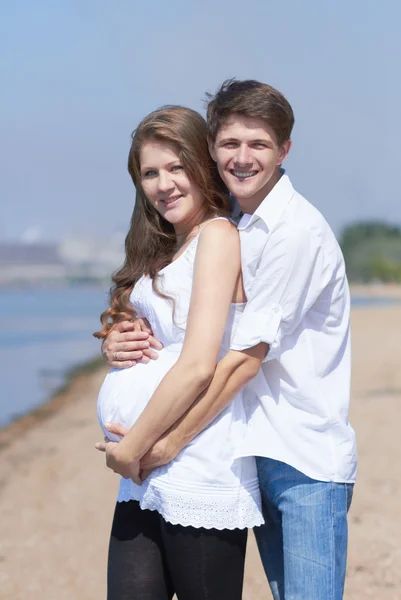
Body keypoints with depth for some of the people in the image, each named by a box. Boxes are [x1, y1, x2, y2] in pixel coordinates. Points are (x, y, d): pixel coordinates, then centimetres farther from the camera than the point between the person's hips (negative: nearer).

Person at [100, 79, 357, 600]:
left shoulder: (296, 231, -14)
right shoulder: (229, 229, 12)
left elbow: (244, 356, -17)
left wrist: (169, 444, -15)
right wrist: (119, 341, -7)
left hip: (307, 459, -8)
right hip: (258, 454, 8)